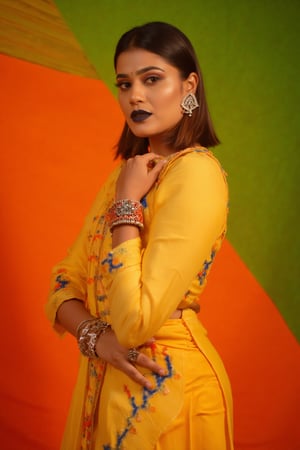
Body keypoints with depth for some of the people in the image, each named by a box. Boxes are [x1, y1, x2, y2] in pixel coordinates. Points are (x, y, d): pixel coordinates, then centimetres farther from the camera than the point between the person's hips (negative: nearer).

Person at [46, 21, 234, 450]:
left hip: (165, 387, -7)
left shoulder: (195, 174, -19)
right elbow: (65, 281, 5)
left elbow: (135, 322, -26)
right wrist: (95, 335, -14)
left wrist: (126, 205, -19)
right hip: (102, 383, 7)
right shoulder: (130, 171, 7)